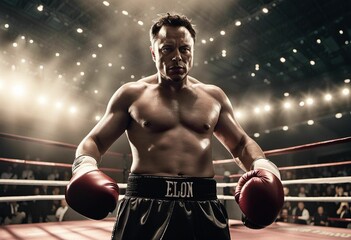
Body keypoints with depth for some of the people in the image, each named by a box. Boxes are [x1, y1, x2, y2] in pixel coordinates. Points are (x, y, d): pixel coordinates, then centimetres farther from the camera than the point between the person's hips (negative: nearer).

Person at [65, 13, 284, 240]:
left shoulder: (214, 96, 11)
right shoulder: (132, 94, 4)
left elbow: (241, 143, 18)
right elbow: (94, 140, 7)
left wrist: (262, 165, -3)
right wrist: (84, 164, -16)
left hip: (204, 207, 3)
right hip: (146, 205, -2)